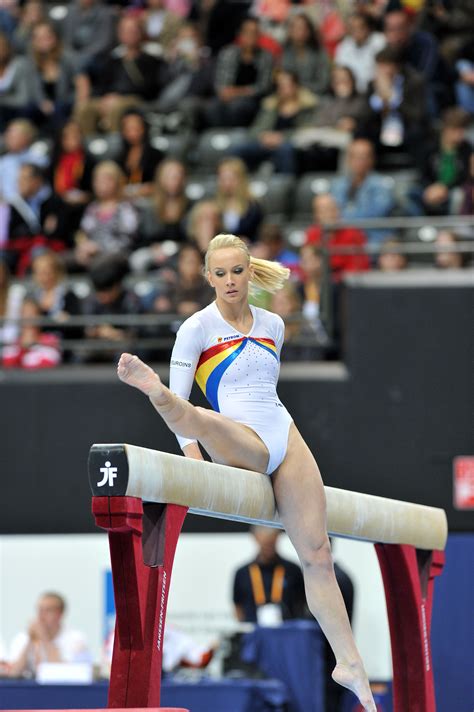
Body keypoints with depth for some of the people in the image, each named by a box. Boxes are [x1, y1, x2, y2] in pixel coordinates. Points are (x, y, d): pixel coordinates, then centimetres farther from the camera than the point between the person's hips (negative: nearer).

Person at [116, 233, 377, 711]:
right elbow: (179, 398, -7)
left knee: (316, 554, 0)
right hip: (239, 439, -5)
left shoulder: (272, 325, 15)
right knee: (205, 419, -42)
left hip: (284, 436, 5)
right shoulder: (197, 327, -1)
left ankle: (349, 661, 3)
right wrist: (194, 455, -20)